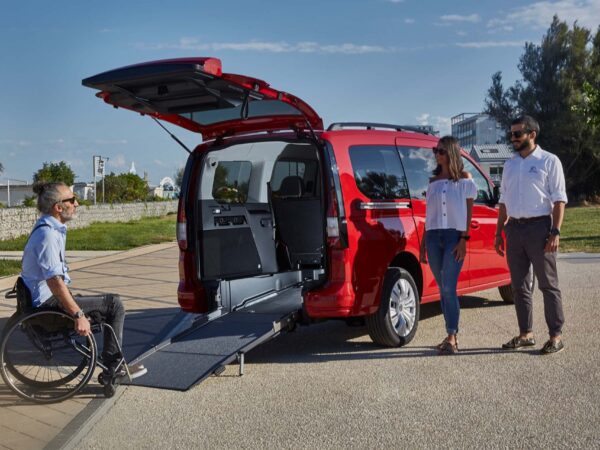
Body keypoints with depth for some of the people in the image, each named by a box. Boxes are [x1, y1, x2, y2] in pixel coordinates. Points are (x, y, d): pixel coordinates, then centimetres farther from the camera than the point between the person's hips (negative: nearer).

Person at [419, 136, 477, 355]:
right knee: (443, 289, 6)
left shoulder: (464, 179, 4)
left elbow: (468, 211, -1)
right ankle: (451, 336, 13)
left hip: (454, 236, -4)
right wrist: (423, 243, 12)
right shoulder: (433, 181, 16)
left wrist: (464, 239, -11)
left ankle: (452, 337, -9)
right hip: (433, 236, 5)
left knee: (449, 288, -12)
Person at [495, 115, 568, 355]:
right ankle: (526, 334, 18)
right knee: (519, 286, 9)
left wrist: (555, 232, -15)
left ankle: (556, 336, 5)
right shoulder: (510, 165, 15)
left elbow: (559, 199, -6)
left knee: (548, 285, -2)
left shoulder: (549, 161, -2)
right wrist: (499, 233, 14)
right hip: (514, 228, 6)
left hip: (539, 227, -6)